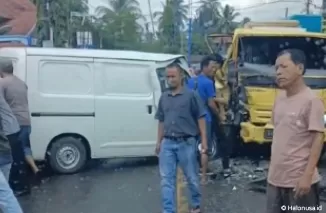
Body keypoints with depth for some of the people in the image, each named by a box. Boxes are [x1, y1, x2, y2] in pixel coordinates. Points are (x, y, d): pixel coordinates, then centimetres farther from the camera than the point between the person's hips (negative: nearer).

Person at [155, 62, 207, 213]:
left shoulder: (191, 95, -3)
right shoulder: (164, 98, 11)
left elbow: (200, 118, -3)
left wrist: (204, 139, -9)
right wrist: (159, 142, 15)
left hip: (186, 143, -4)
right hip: (167, 143, 4)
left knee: (192, 177, 10)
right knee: (166, 179, 2)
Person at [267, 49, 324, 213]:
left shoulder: (311, 100, -15)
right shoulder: (280, 98, 7)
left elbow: (318, 139, -16)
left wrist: (307, 176, -19)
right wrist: (273, 167, 16)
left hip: (299, 179, -7)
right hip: (276, 176, 7)